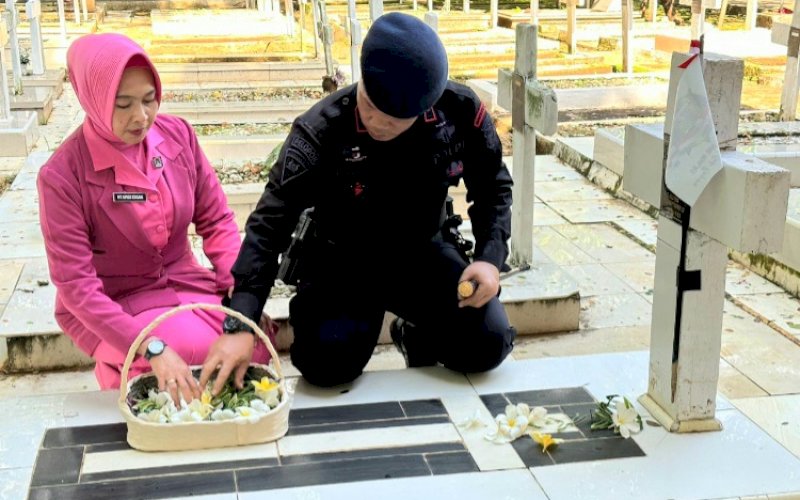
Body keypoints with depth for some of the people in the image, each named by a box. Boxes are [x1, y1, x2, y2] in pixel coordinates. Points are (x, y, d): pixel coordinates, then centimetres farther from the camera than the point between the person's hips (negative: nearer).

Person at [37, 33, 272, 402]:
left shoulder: (177, 134, -8)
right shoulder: (62, 175, -20)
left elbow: (216, 221, 1)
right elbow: (76, 285, -21)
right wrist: (152, 349, -33)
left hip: (183, 283, 4)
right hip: (113, 307, -4)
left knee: (255, 342, -19)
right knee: (204, 352, -25)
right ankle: (125, 369, 4)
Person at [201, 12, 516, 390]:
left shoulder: (460, 112, -19)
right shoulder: (321, 131, -28)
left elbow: (493, 188, 0)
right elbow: (270, 225, -31)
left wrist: (490, 256, -17)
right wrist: (240, 326, -40)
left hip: (423, 253, 3)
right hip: (344, 260, -2)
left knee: (488, 344, -17)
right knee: (327, 360, -28)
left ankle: (419, 338, 18)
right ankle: (361, 322, 11)